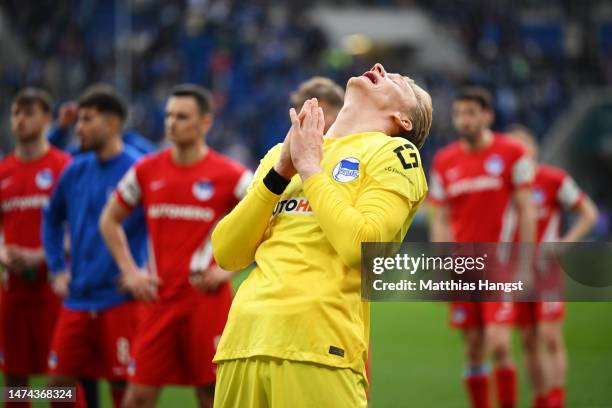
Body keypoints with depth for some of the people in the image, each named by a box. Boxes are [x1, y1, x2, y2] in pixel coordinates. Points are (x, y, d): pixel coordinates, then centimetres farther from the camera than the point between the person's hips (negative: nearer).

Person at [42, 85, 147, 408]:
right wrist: (58, 269, 16)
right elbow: (52, 219, 24)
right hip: (77, 299, 6)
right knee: (60, 380, 5)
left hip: (120, 299, -6)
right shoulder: (76, 170, 10)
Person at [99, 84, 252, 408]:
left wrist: (230, 268, -8)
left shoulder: (230, 176, -5)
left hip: (208, 299, -3)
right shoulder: (146, 171, 6)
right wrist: (130, 271, 7)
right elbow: (110, 220, 18)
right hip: (160, 299, 3)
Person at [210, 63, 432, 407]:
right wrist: (280, 171, 1)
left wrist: (309, 166, -3)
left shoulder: (393, 152, 5)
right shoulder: (281, 153, 20)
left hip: (319, 345, -5)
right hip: (243, 339, 5)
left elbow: (361, 246, -12)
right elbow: (227, 255, 10)